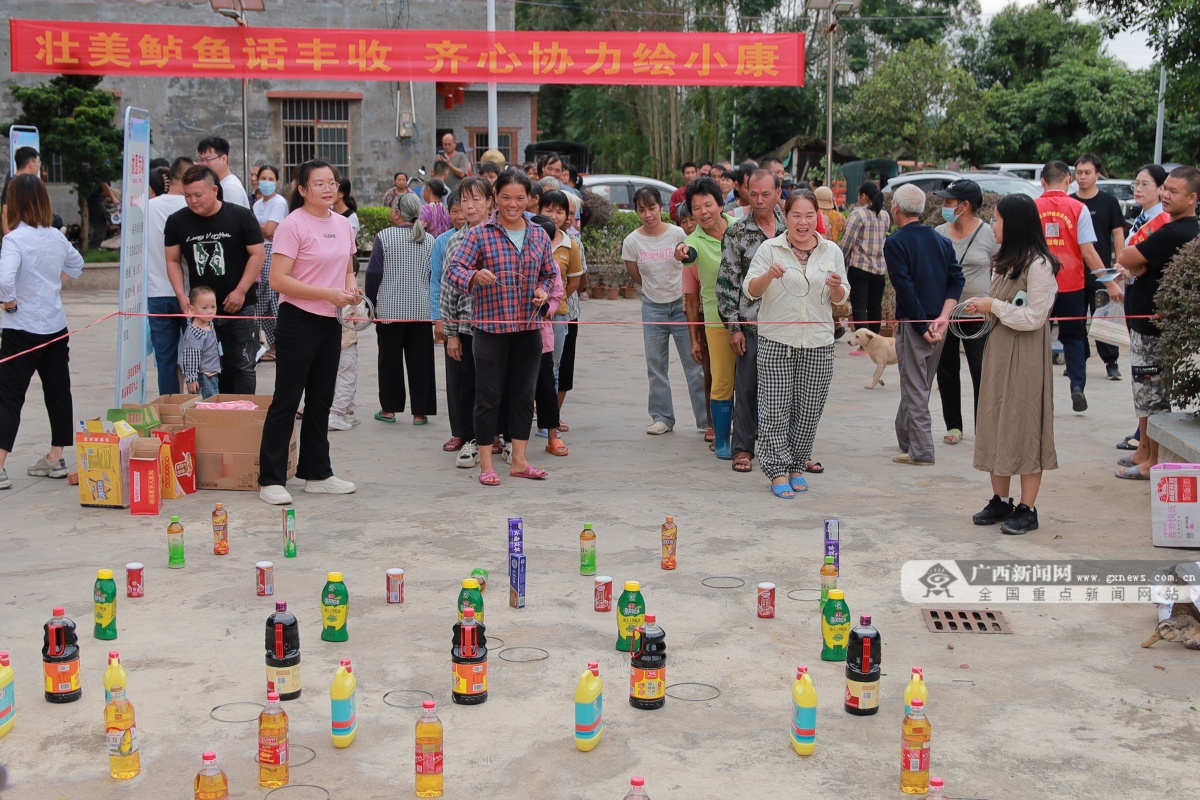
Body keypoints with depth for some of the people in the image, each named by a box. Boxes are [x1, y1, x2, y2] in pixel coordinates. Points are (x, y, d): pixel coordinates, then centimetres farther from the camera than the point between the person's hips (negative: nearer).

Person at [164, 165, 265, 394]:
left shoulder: (241, 217, -7)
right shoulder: (177, 221, 2)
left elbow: (257, 254, -4)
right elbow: (173, 260, 9)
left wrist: (241, 291, -11)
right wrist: (181, 295, -3)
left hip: (239, 307, -3)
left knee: (242, 366, 0)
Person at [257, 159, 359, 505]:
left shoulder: (342, 224, 9)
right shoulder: (293, 225, -13)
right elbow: (278, 280, -19)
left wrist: (351, 287, -1)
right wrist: (328, 293, -22)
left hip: (330, 322, 7)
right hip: (298, 322, -7)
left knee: (321, 400, 15)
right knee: (286, 401, -3)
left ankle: (317, 473, 26)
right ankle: (271, 479, 4)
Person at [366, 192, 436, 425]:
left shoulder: (384, 237, -6)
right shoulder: (429, 240, 2)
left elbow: (373, 273, -6)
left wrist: (371, 304, 4)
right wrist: (433, 306, 17)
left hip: (389, 308, -2)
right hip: (421, 310, 2)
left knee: (390, 359, 8)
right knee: (420, 360, 5)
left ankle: (389, 408, 14)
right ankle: (420, 411, 7)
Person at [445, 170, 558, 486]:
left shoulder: (539, 235, 9)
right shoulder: (479, 234, -4)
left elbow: (550, 273, 19)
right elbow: (454, 268, -10)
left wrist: (543, 291, -1)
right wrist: (474, 276, -30)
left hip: (528, 328, 4)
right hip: (490, 326, -4)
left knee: (524, 394, 10)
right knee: (489, 395, 2)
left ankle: (519, 460, 20)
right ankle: (485, 464, 11)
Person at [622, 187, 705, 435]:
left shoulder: (678, 234, -9)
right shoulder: (632, 242, -5)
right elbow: (637, 278, 7)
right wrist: (656, 290, 8)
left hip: (682, 304, -2)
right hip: (652, 308, 2)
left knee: (695, 364, 0)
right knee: (656, 367, 7)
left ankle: (706, 418, 7)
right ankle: (662, 418, 18)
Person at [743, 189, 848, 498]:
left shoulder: (831, 251, 8)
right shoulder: (770, 248, -1)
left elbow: (839, 299, 14)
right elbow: (750, 290, -1)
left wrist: (836, 287, -9)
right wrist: (769, 275, -21)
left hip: (818, 343, 2)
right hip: (776, 340, -2)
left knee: (808, 410, 6)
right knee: (776, 408, -2)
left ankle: (797, 466, 20)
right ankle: (778, 470, 5)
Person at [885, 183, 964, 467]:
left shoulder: (895, 243, -9)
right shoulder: (941, 240, 10)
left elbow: (905, 288, -16)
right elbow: (957, 280, 3)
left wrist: (922, 327, -12)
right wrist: (942, 318, -5)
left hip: (913, 324, -6)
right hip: (938, 325, 6)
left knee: (915, 388, -1)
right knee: (919, 385, 18)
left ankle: (921, 451, -1)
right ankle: (905, 438, 30)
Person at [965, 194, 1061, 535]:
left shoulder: (1038, 265, -14)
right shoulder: (1008, 261, 13)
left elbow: (1033, 317, -18)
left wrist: (994, 306, -13)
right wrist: (983, 307, 3)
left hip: (1025, 359, -9)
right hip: (998, 353, 9)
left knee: (1024, 428, -3)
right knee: (996, 426, 10)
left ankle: (1027, 509, 3)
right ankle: (1000, 501, 19)